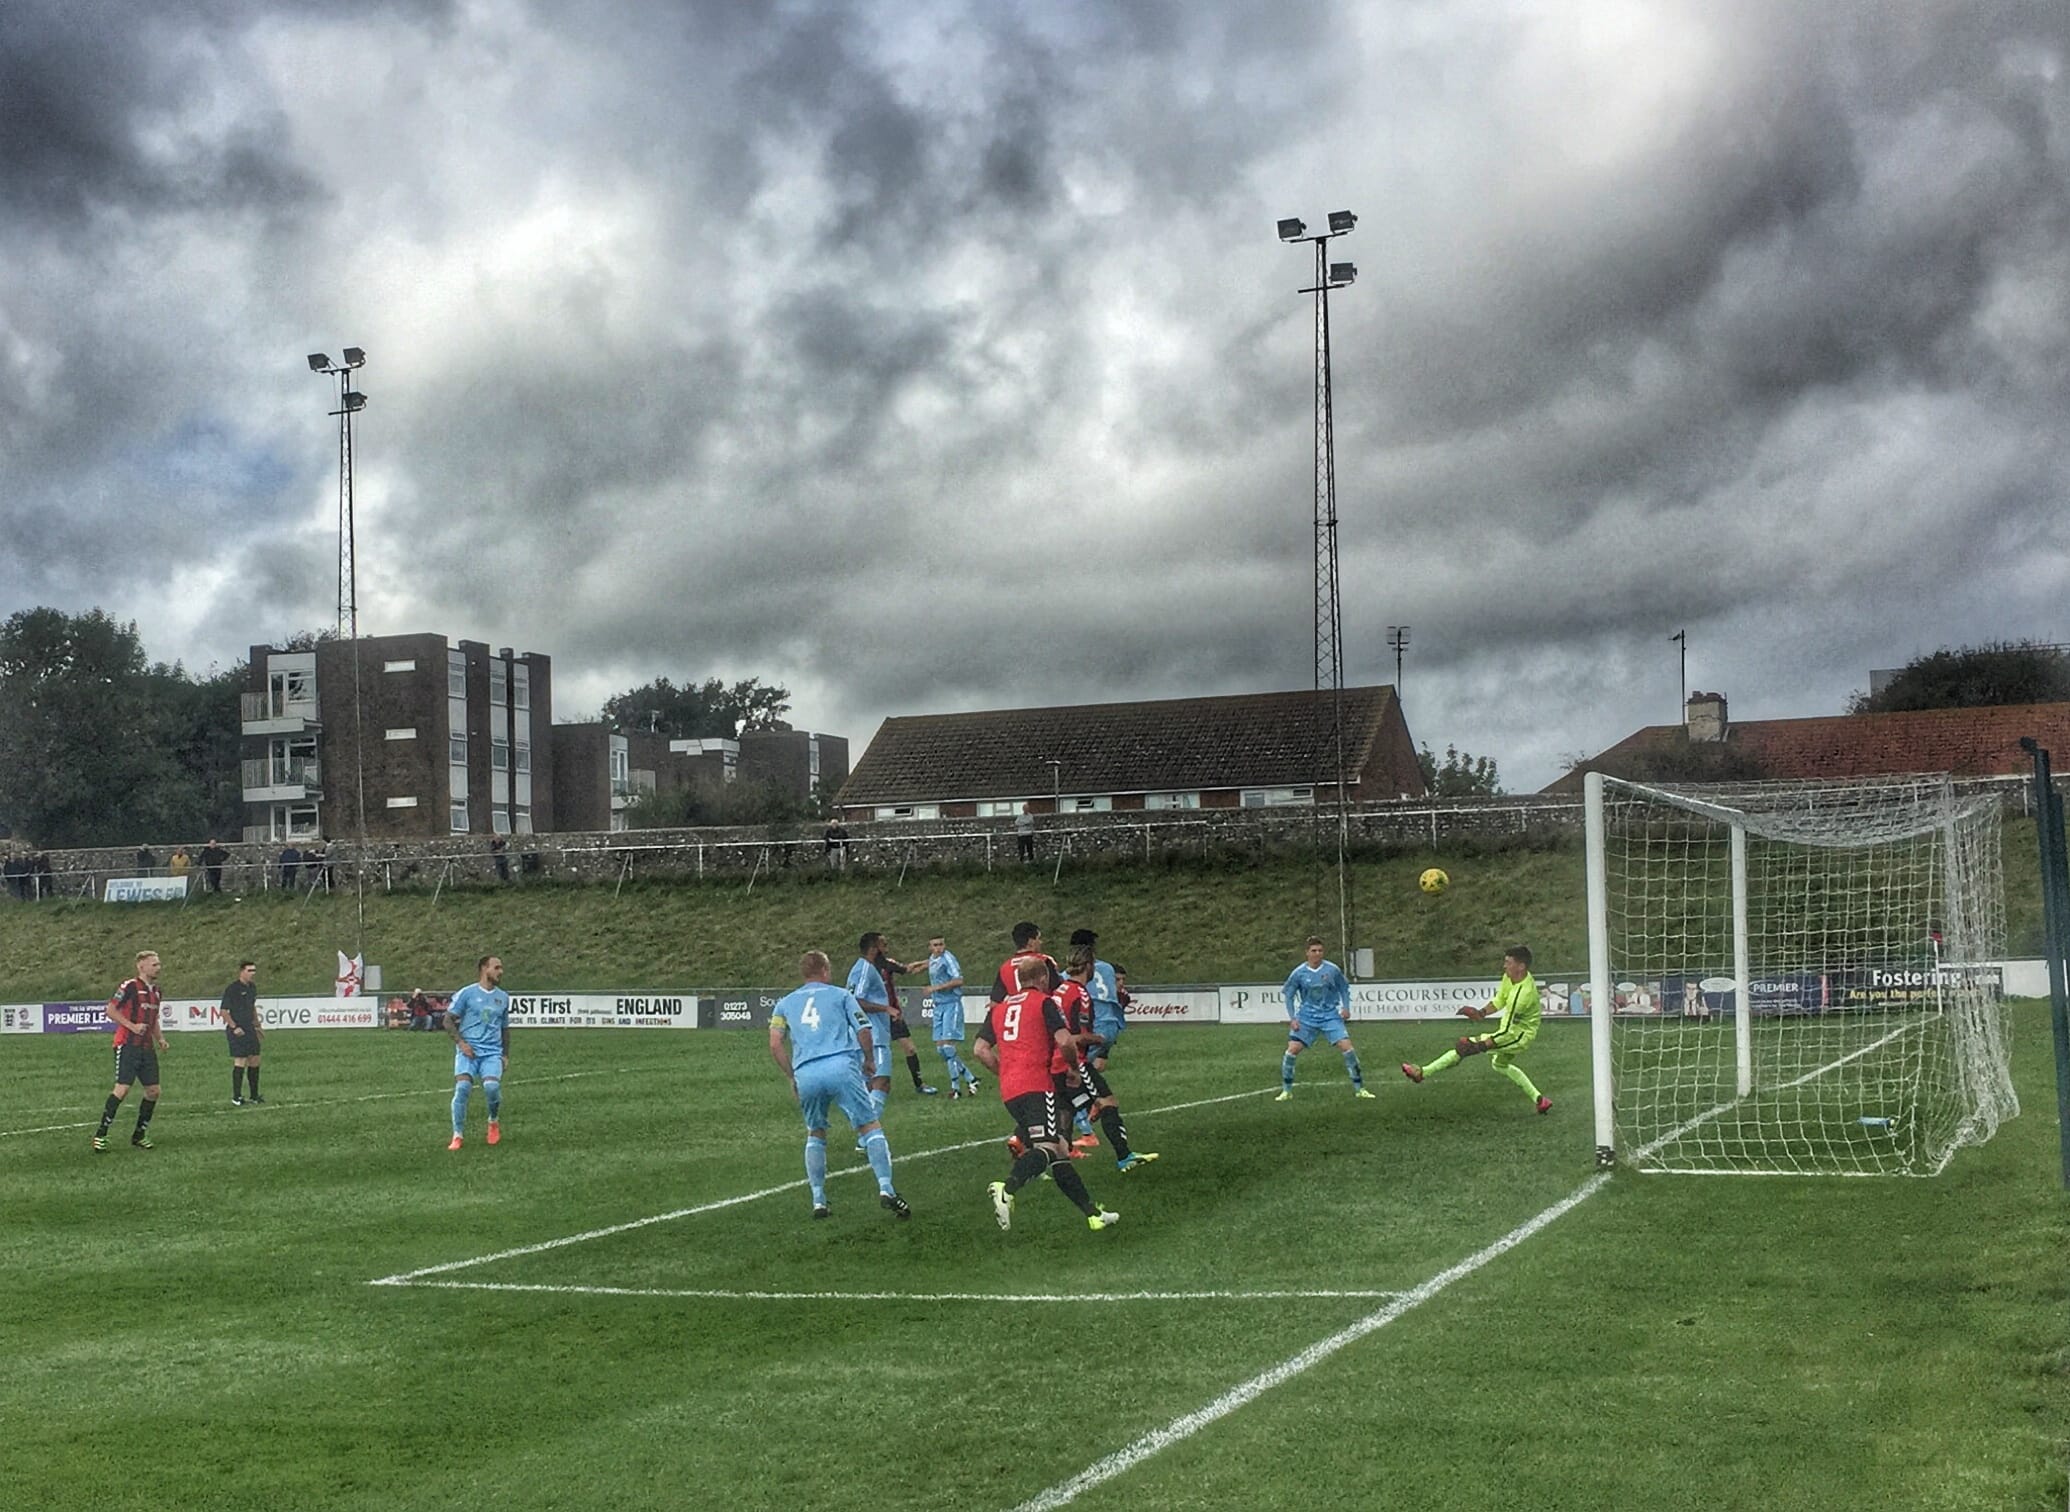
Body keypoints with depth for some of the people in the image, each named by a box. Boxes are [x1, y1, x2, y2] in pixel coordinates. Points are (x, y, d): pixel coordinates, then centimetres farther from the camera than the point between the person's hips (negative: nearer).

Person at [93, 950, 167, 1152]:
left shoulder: (155, 990, 16)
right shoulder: (130, 987, -9)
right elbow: (111, 1010, -11)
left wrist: (160, 1038, 12)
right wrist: (132, 1026, -19)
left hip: (146, 1047, 8)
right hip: (127, 1045, -8)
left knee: (153, 1091, 4)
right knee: (123, 1088, -14)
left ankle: (139, 1135, 16)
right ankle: (100, 1135, -5)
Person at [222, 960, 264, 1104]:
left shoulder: (252, 987, 11)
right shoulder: (232, 989, -13)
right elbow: (224, 1011, -13)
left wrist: (257, 1025, 23)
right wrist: (234, 1027, -18)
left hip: (250, 1029, 8)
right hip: (237, 1031, -8)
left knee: (254, 1061, 10)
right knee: (240, 1062, -8)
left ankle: (254, 1095, 19)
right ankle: (236, 1098, -1)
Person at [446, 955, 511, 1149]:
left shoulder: (503, 997, 16)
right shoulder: (466, 993, 2)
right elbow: (448, 1020, 3)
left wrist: (506, 1055, 18)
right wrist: (460, 1042, -9)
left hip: (493, 1052, 2)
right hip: (468, 1051, -2)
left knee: (491, 1086, -22)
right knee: (462, 1087, -22)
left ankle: (494, 1121, 8)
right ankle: (457, 1136, -10)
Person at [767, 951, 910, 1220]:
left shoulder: (785, 1003, 23)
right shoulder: (841, 995, 17)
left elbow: (775, 1045, 11)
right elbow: (863, 1032, 8)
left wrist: (792, 1077, 18)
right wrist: (868, 1062, 23)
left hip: (805, 1074, 3)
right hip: (842, 1066, -3)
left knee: (815, 1134, 21)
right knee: (871, 1126, 0)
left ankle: (818, 1200, 14)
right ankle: (885, 1188, -16)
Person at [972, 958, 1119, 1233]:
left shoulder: (999, 1008, 22)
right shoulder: (1044, 1002, 4)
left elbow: (980, 1050, 15)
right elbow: (1064, 1041, -8)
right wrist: (1074, 1066, 10)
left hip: (1009, 1091, 7)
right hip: (1037, 1085, -7)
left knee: (1059, 1151, 11)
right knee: (1047, 1147, -18)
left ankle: (1093, 1214, 13)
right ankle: (1007, 1189, -43)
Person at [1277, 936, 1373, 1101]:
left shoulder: (1332, 969, -5)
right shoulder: (1299, 973, -6)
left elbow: (1344, 988, 8)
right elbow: (1289, 995, 2)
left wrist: (1345, 1007, -5)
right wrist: (1292, 1018, -6)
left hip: (1331, 1016, 0)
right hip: (1306, 1017, 0)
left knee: (1346, 1046, -13)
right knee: (1292, 1049, -11)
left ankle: (1359, 1088, -1)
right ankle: (1286, 1091, 4)